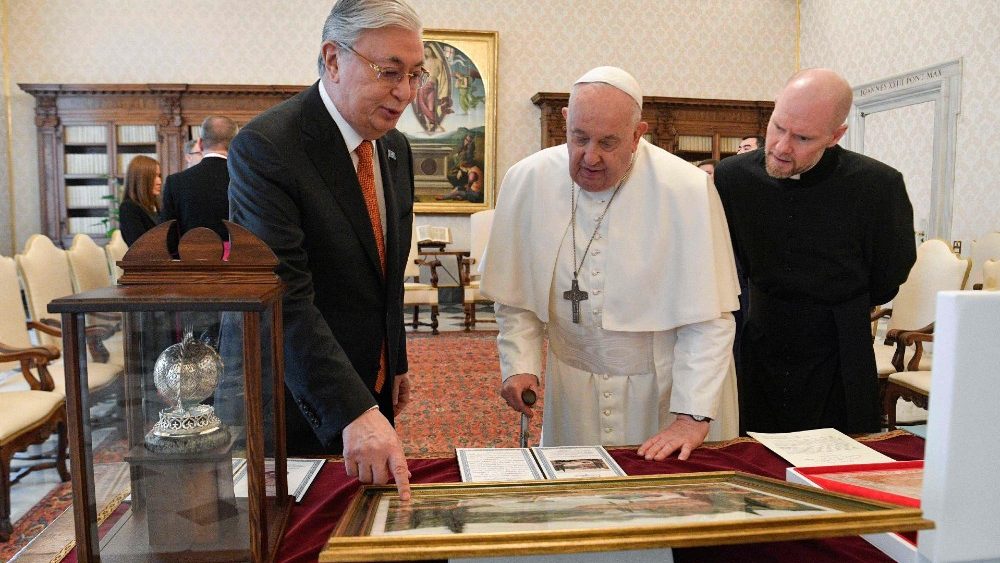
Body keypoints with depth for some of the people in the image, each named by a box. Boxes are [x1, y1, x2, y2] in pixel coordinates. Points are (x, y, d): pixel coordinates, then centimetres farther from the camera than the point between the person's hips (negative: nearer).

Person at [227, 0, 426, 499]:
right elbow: (285, 300, -29)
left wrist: (396, 364, 16)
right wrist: (354, 412, -35)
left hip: (372, 389, 7)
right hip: (298, 403, -6)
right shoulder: (264, 148, -20)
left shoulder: (395, 148, 4)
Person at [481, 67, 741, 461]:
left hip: (664, 389, -2)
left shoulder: (688, 190, -19)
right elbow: (516, 295, 2)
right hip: (571, 391, 3)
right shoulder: (527, 181, -9)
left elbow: (707, 320, -17)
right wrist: (520, 365, -7)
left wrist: (693, 417, -20)